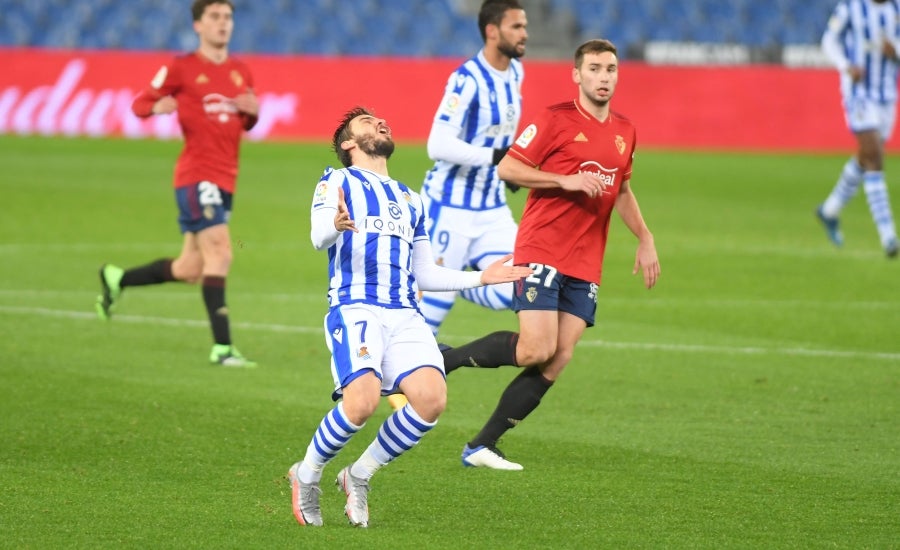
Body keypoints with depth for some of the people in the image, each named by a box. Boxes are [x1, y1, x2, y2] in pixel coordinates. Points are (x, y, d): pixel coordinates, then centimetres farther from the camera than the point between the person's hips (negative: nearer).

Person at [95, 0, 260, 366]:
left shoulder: (241, 73, 14)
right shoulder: (182, 68, -2)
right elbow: (139, 104, 3)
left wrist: (252, 112, 0)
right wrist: (157, 107, -21)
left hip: (225, 180, 7)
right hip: (196, 174, -7)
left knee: (190, 271, 11)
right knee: (219, 253, -19)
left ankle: (116, 279, 33)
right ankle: (222, 347, -20)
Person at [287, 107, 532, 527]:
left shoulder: (410, 200, 29)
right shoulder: (337, 181, 12)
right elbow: (319, 237, -7)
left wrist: (480, 278, 21)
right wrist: (336, 225, -30)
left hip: (405, 315, 5)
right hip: (354, 308, -5)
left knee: (431, 398, -21)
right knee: (362, 402, -28)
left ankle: (359, 476, 1)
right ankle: (307, 476, 0)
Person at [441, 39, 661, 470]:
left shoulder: (624, 131, 14)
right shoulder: (556, 120, -6)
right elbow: (507, 168, -8)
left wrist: (645, 239, 17)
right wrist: (567, 181, -17)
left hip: (585, 265, 6)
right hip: (542, 252, -6)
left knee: (558, 360, -4)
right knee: (536, 350, -19)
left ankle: (482, 446, 2)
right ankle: (443, 360, 2)